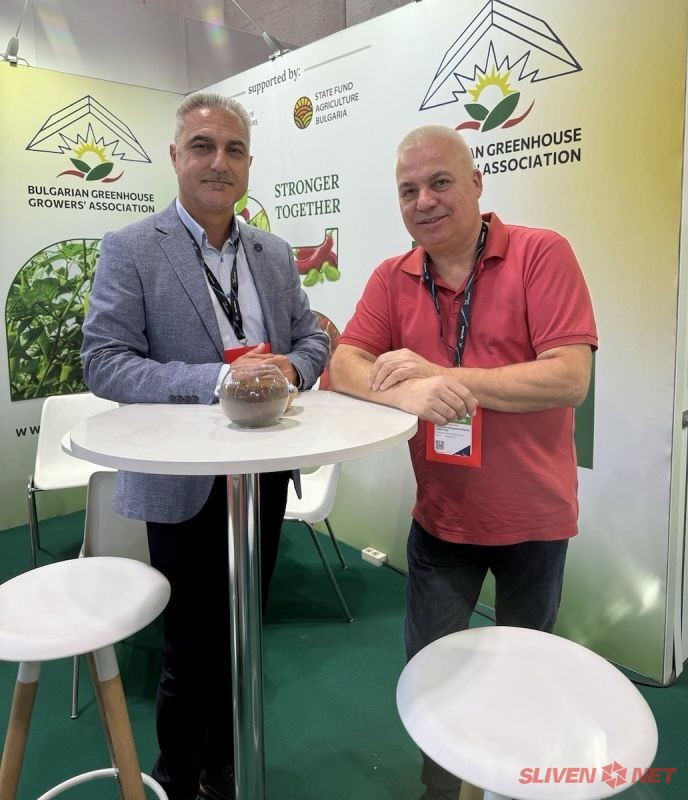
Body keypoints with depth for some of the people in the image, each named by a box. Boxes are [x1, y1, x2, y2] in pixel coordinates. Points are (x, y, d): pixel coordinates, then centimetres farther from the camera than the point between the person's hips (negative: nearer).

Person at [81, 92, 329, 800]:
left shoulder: (274, 253, 7)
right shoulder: (129, 250, -8)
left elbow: (311, 336, 10)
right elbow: (103, 364, -16)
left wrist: (289, 366, -14)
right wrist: (218, 379, -27)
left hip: (265, 475, 5)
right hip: (186, 482, -5)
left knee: (242, 636, 21)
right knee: (192, 647, 9)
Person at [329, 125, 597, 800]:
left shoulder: (541, 254, -13)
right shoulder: (392, 278, -1)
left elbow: (569, 378, -22)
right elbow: (344, 366, -10)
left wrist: (443, 376, -28)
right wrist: (405, 391, -32)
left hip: (534, 515, -1)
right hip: (440, 516, 2)